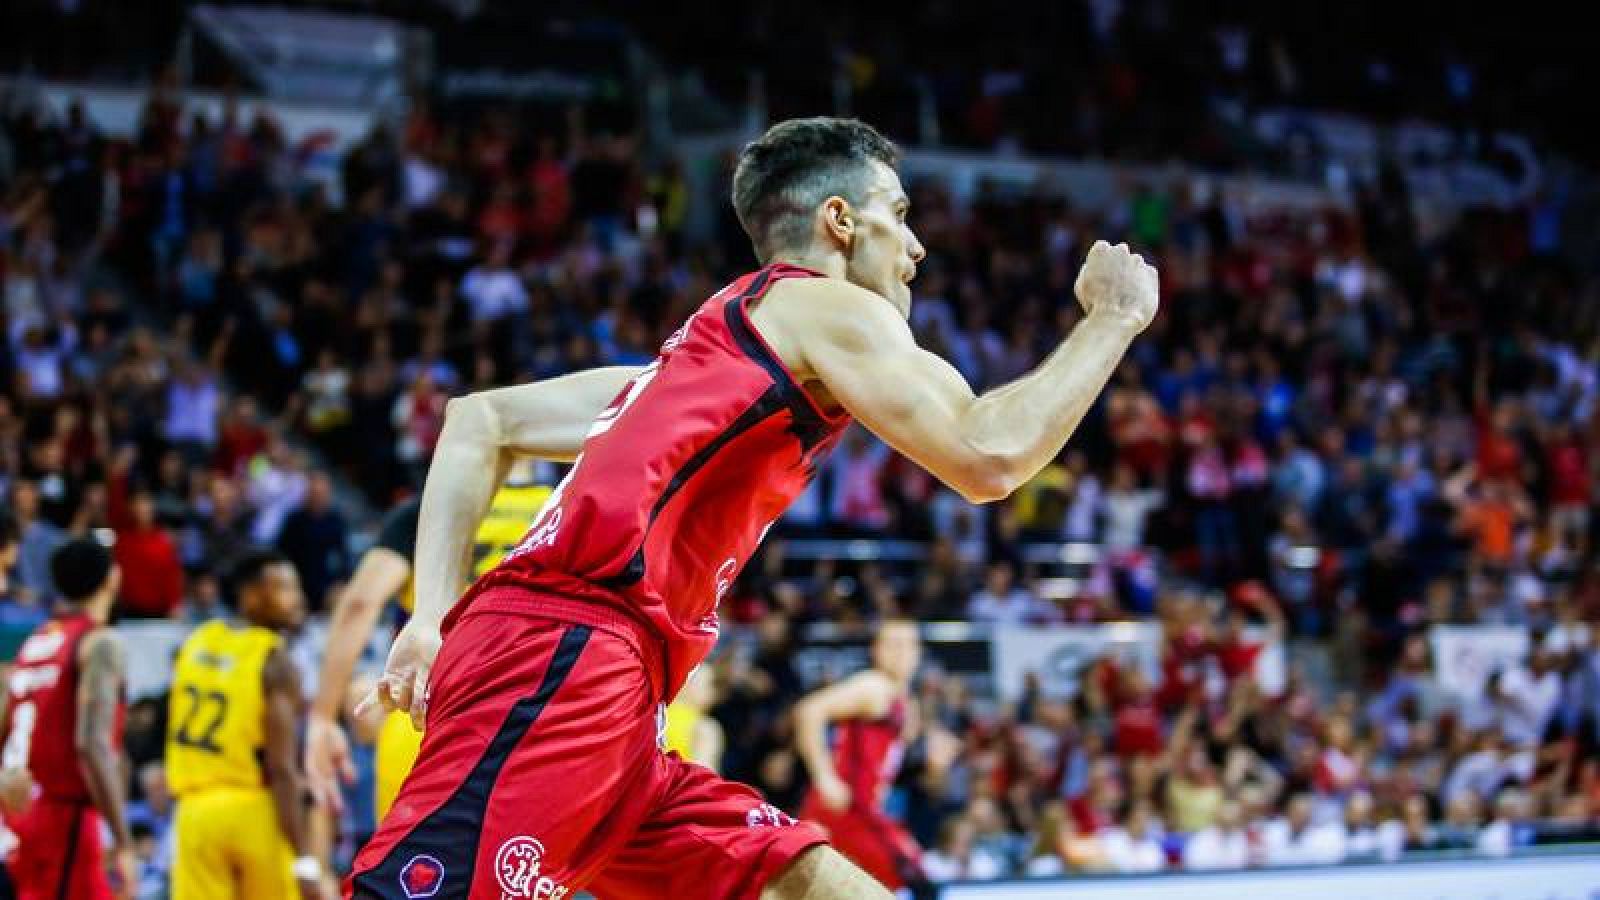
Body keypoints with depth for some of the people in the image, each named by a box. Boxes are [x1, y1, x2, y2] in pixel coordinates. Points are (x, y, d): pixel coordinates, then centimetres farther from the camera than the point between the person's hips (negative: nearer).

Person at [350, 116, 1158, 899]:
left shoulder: (703, 354, 31)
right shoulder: (828, 307, 7)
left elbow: (478, 421, 29)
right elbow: (989, 459, -4)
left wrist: (434, 614, 20)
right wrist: (1112, 319, 11)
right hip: (563, 661, -10)